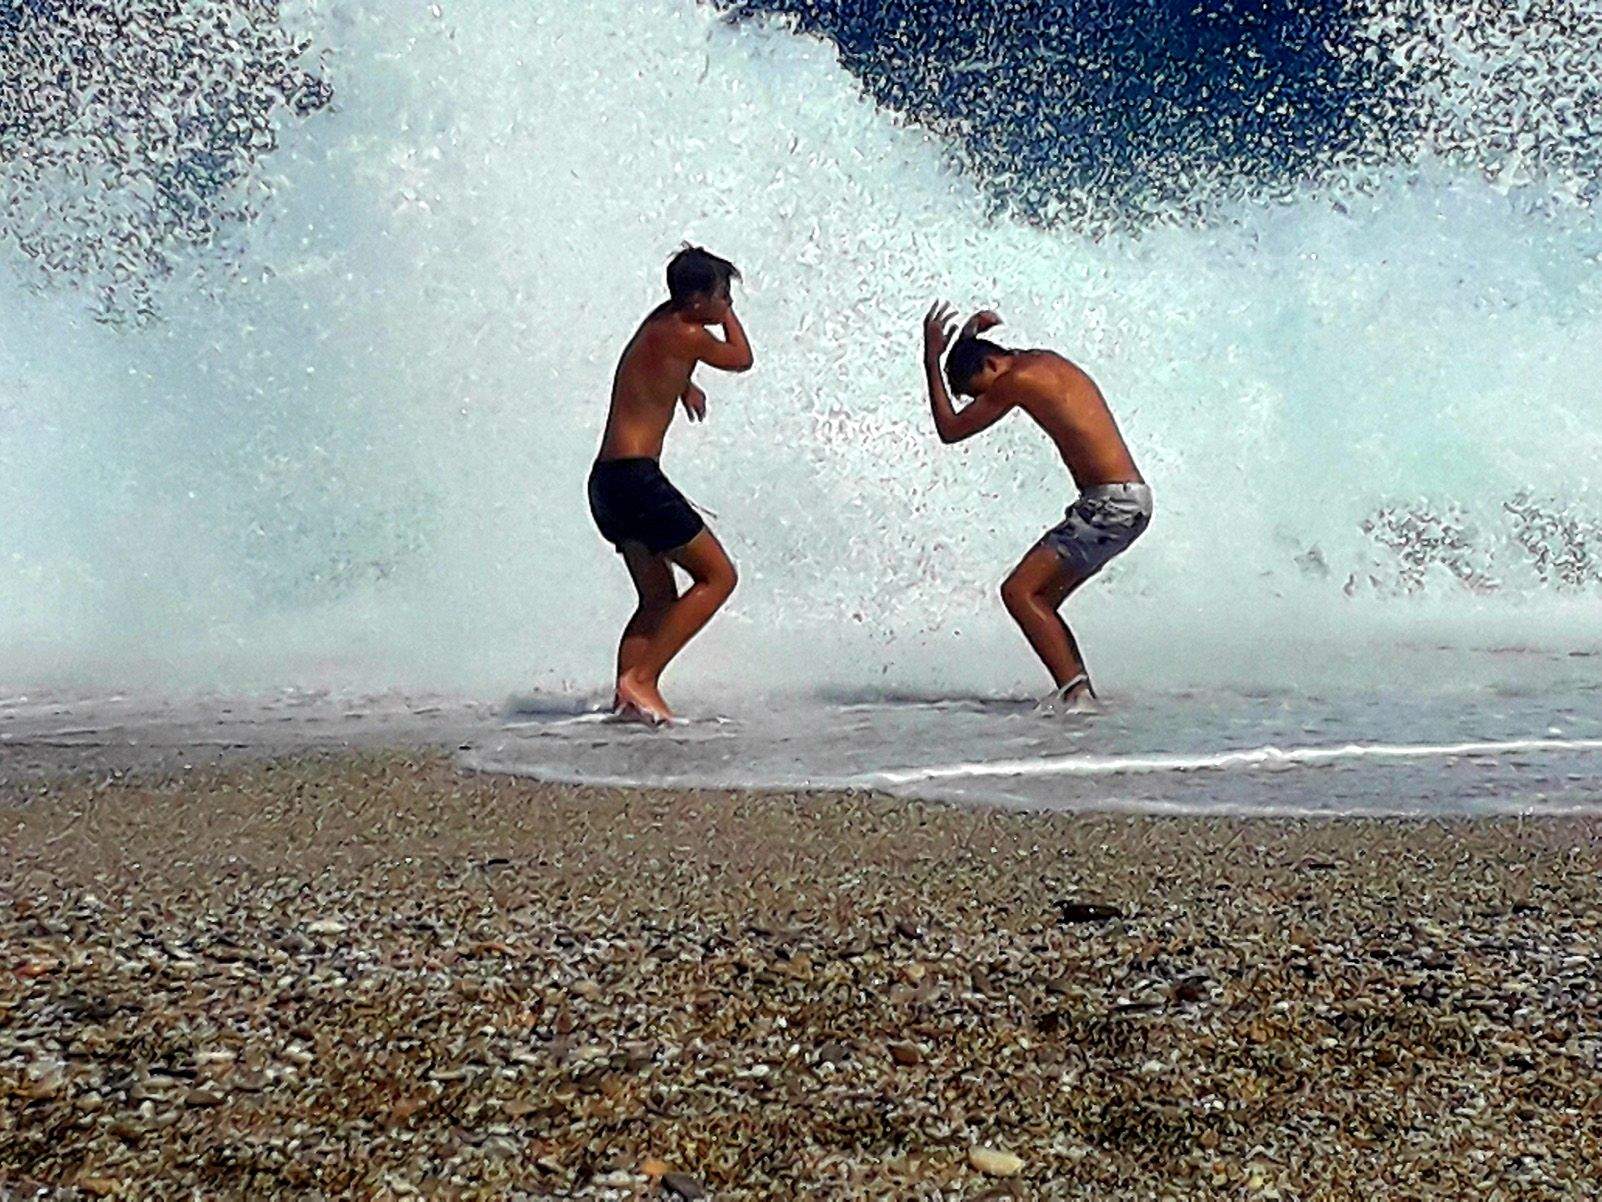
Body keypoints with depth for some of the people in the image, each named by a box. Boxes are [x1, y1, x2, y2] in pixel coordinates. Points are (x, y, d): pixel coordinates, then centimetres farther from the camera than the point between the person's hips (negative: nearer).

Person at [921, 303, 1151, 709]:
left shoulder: (1019, 379, -12)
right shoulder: (1043, 362, 16)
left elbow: (950, 429, -5)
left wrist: (931, 360, 1)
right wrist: (973, 334, 22)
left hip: (1113, 502, -10)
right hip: (1127, 500, 10)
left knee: (1018, 591, -13)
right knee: (1040, 599, 12)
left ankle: (1075, 691, -18)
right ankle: (1079, 692, 8)